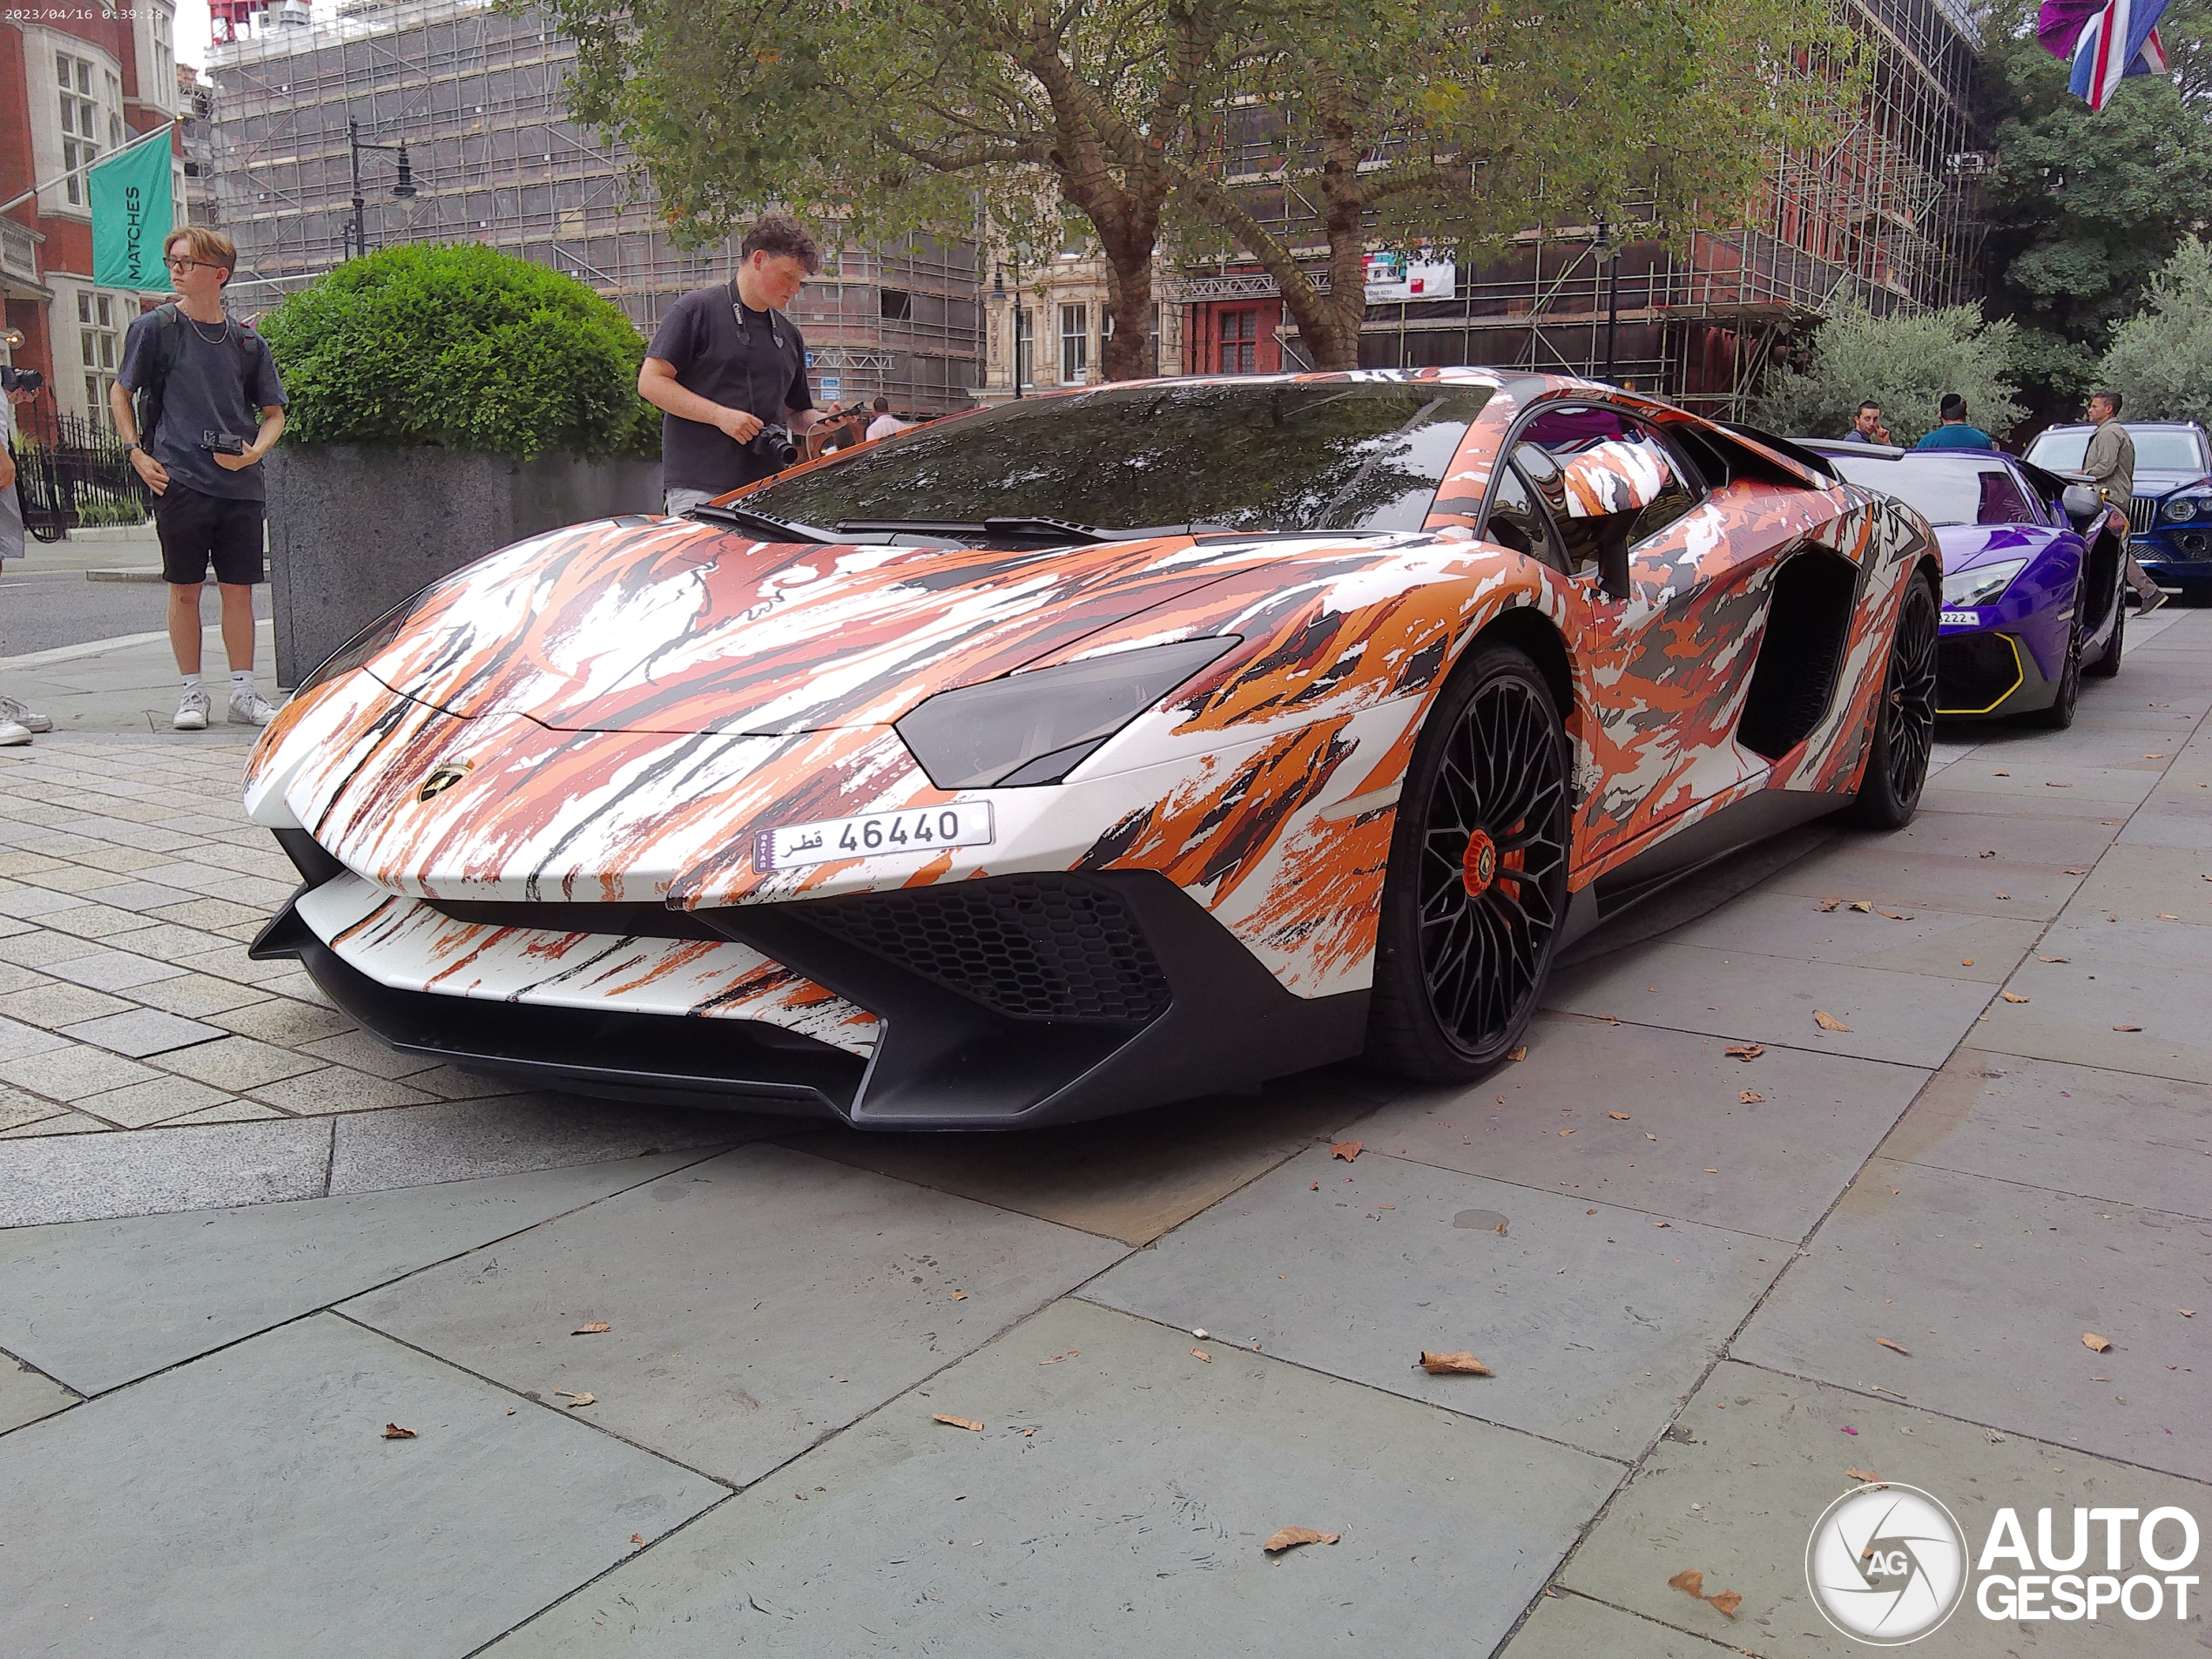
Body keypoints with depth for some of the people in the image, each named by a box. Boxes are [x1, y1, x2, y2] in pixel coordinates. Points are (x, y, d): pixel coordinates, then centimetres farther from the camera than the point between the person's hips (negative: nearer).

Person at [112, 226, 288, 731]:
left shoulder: (247, 341, 8)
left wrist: (253, 452, -5)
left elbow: (273, 413, 14)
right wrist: (138, 454, 0)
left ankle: (243, 693, 12)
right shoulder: (155, 327, 3)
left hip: (239, 483, 2)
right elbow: (120, 393, 11)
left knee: (239, 590, 4)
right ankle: (192, 692, 12)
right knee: (185, 590, 3)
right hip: (180, 481, -2)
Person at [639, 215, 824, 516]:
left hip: (768, 489, 6)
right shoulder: (697, 309, 1)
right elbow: (650, 382, -5)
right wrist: (720, 415, -14)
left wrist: (822, 422, 3)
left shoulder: (788, 335, 21)